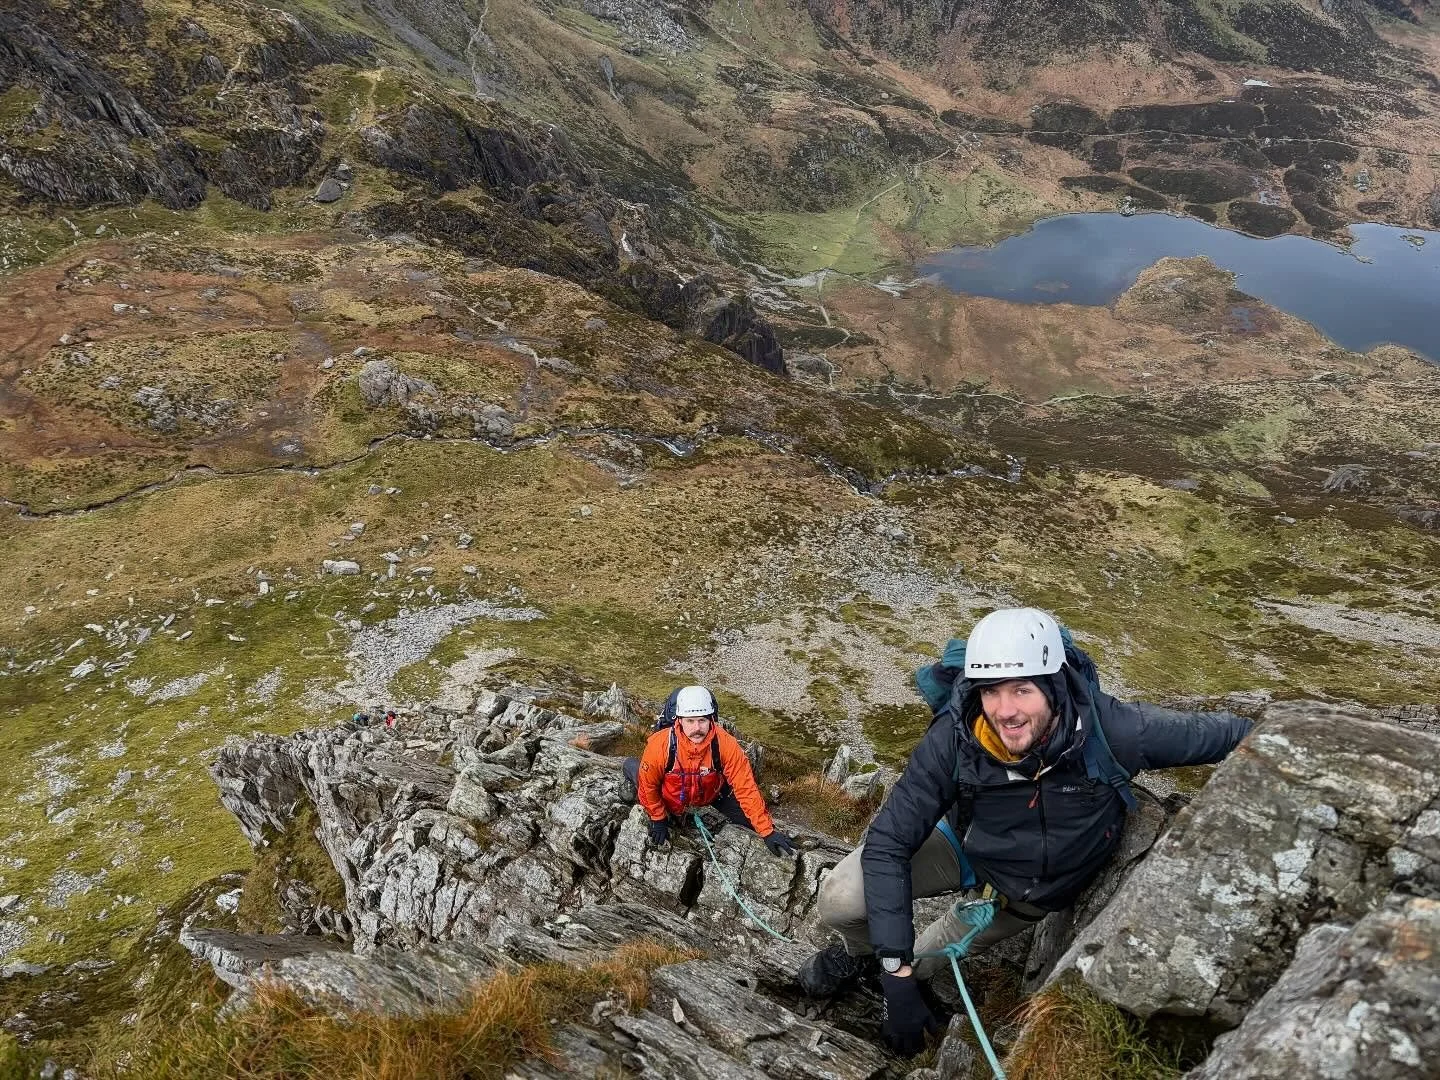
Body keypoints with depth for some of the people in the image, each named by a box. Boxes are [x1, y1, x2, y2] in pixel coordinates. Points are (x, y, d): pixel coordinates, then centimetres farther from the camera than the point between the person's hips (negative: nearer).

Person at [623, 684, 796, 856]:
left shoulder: (725, 744, -34)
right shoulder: (660, 744, -35)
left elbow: (746, 788, -29)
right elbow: (648, 784, -18)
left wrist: (768, 832, -29)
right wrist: (658, 820, -8)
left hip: (710, 796, 0)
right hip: (670, 800, 0)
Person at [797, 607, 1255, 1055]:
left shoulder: (1109, 730, -37)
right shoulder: (953, 740, -36)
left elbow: (1221, 732, -24)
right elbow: (886, 845, -29)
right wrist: (895, 973, -32)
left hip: (1035, 888, 1)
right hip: (966, 845, -1)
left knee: (933, 951, 18)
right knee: (841, 899, -19)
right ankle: (862, 950, 18)